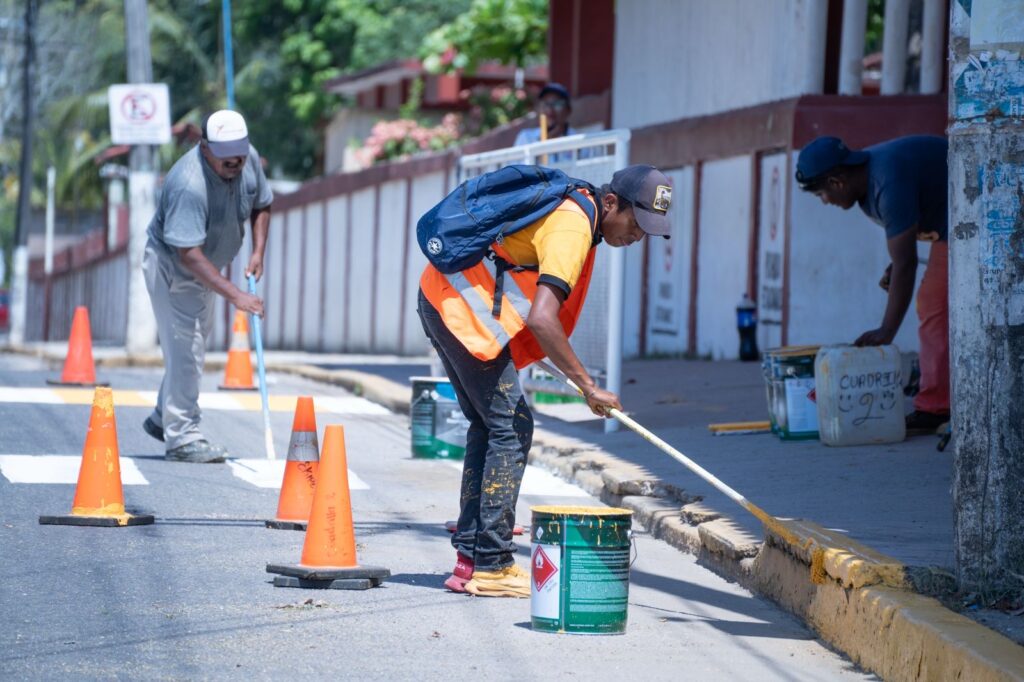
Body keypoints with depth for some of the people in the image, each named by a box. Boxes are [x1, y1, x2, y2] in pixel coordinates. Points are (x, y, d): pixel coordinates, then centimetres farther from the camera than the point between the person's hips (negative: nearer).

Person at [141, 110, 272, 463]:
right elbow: (188, 254, -40)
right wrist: (235, 295, -44)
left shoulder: (249, 159, -13)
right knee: (185, 348, -12)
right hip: (170, 266, -9)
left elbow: (261, 205, 7)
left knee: (196, 341, 20)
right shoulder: (189, 184, -37)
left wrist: (258, 251, -8)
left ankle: (163, 419, 36)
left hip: (204, 270, 9)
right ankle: (181, 436, -5)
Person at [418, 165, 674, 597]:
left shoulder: (573, 205, 13)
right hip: (464, 307, -10)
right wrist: (588, 387, -24)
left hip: (439, 300, 10)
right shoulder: (572, 226, -18)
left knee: (487, 424, 14)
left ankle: (470, 559, 15)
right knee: (511, 429, -7)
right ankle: (491, 568, -6)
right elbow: (541, 319, -29)